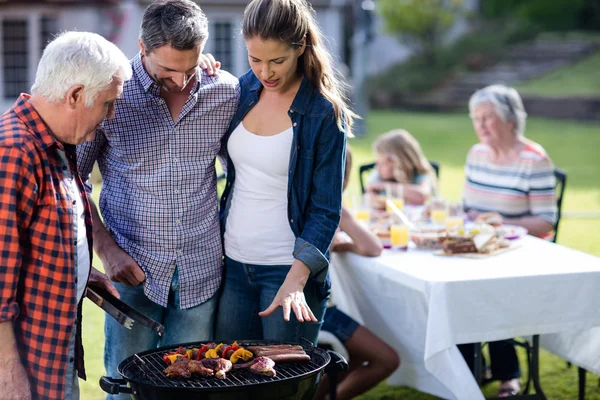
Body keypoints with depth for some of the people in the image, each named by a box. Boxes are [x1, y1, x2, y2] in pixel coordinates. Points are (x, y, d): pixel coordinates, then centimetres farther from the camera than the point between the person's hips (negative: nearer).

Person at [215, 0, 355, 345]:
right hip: (234, 264, 5)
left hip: (291, 267, -5)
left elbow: (326, 211, -11)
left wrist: (295, 281, -22)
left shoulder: (325, 113, -12)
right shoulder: (244, 90, 3)